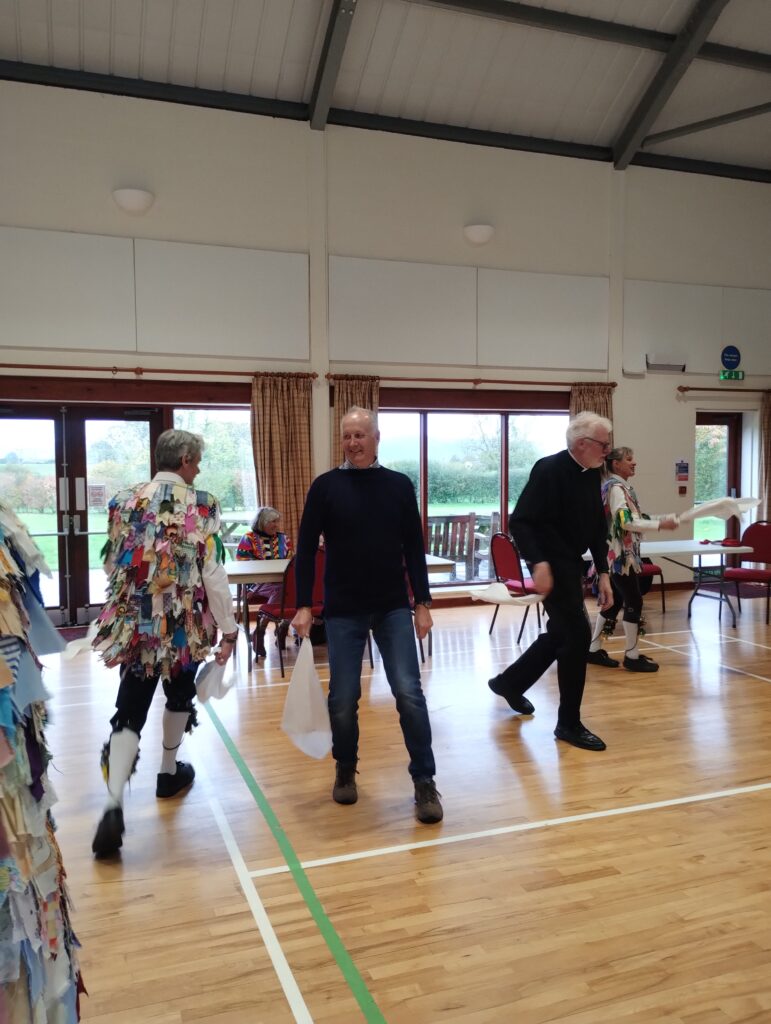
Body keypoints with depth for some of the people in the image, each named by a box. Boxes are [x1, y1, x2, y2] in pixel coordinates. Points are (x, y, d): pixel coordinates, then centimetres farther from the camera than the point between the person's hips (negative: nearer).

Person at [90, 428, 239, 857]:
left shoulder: (126, 501, 2)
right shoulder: (202, 505, -9)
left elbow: (113, 565, 10)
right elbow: (213, 572, -12)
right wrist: (228, 628, -5)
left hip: (135, 623, 2)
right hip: (185, 622, -2)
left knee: (130, 711, 3)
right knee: (180, 693, 23)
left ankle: (115, 803, -12)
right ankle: (170, 771, 39)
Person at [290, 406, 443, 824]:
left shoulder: (399, 485, 3)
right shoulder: (326, 486, -2)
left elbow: (414, 549, 5)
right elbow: (306, 549, -1)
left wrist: (422, 603, 2)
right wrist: (303, 605, -7)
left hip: (394, 608, 1)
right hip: (343, 611, 0)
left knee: (409, 693, -5)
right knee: (343, 700, 6)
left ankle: (424, 783, 7)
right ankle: (345, 771, 29)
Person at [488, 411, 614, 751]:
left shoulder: (592, 476, 7)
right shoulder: (549, 470, -18)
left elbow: (597, 528, 14)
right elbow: (519, 522, -22)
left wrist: (602, 573, 9)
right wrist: (539, 563, -30)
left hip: (572, 564, 9)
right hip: (550, 564, -9)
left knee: (560, 634, 18)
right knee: (577, 635, -9)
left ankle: (509, 683, 39)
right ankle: (569, 724, 5)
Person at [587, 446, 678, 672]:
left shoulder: (621, 486, 16)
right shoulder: (616, 487, -14)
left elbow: (632, 519, 18)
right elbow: (625, 522, -24)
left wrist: (661, 519, 10)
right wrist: (660, 524, -25)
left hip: (619, 555, 10)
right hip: (620, 556, -10)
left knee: (614, 601, 13)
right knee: (634, 602, -4)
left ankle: (594, 649, 18)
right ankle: (632, 655, 4)